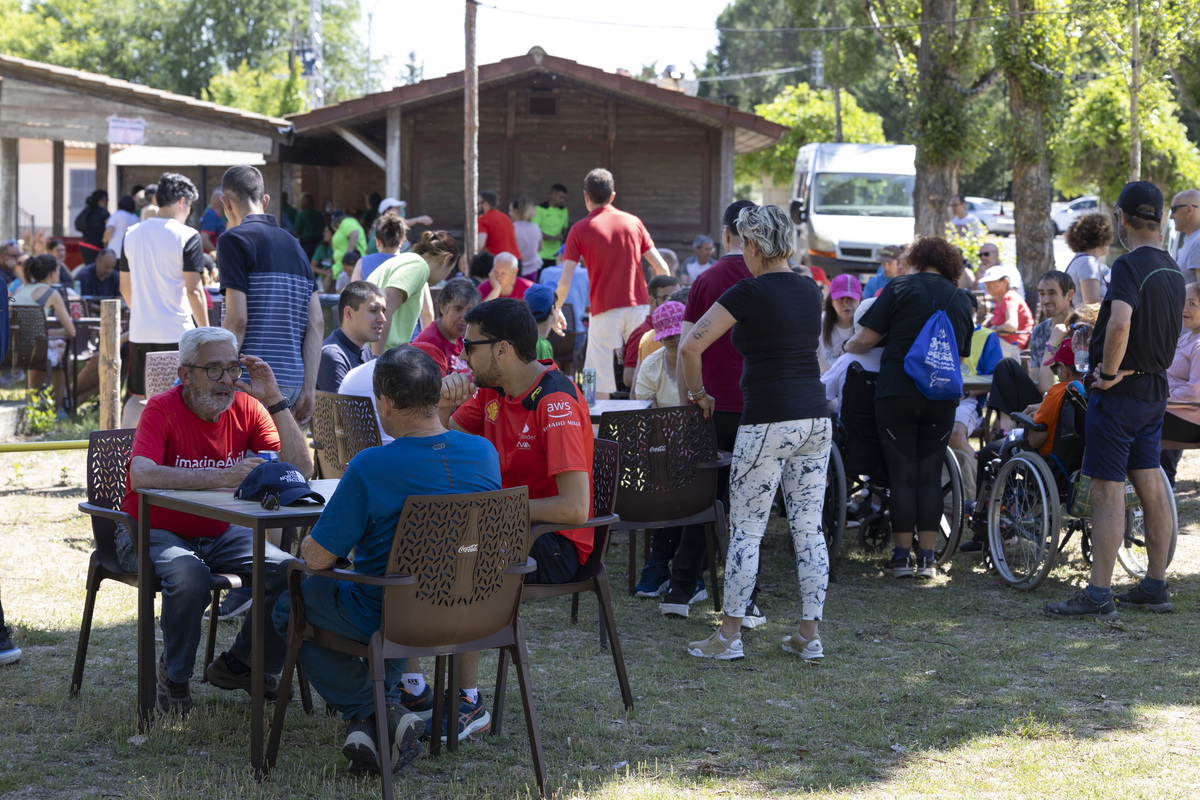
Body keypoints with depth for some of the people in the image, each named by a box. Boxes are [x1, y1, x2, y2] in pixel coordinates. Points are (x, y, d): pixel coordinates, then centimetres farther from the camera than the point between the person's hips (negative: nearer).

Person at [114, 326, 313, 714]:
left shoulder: (245, 407, -5)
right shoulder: (162, 409, -18)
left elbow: (301, 469, -12)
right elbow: (141, 475, -36)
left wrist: (274, 400, -21)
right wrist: (221, 477, -43)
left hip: (220, 532, 5)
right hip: (156, 532, -5)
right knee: (188, 577, -35)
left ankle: (239, 665, 9)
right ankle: (175, 675, -7)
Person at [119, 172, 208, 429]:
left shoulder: (132, 234, 8)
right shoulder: (187, 237, -9)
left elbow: (125, 287, 15)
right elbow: (193, 290, -12)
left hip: (140, 331, 5)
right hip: (177, 331, -5)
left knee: (138, 396, 15)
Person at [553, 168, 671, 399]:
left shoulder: (580, 230, 1)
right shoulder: (633, 222, 9)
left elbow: (565, 281, -4)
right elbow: (662, 268, 5)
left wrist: (557, 311, 12)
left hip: (605, 311, -3)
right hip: (639, 307, 3)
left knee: (599, 385, 0)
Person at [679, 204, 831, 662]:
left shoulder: (750, 292, -9)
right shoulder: (811, 291, 11)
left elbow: (691, 346, -12)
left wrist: (696, 393, 4)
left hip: (769, 421, -6)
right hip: (815, 417, 7)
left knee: (745, 530, 1)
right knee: (809, 529, 8)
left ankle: (728, 636, 6)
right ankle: (809, 636, 10)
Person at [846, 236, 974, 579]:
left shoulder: (900, 287, -1)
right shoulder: (963, 301, 13)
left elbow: (867, 338, -4)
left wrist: (849, 347, 16)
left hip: (897, 393, -3)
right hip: (942, 397, 3)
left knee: (903, 475, 1)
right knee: (930, 476, 7)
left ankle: (902, 554, 2)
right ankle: (927, 557, 6)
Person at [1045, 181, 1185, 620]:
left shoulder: (1130, 265, -18)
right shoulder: (1173, 270, 11)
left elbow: (1120, 325, -33)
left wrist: (1108, 373, -21)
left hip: (1118, 392, -9)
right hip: (1155, 388, 9)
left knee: (1108, 490, -7)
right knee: (1150, 485, 13)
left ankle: (1098, 595, -7)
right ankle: (1156, 586, 20)